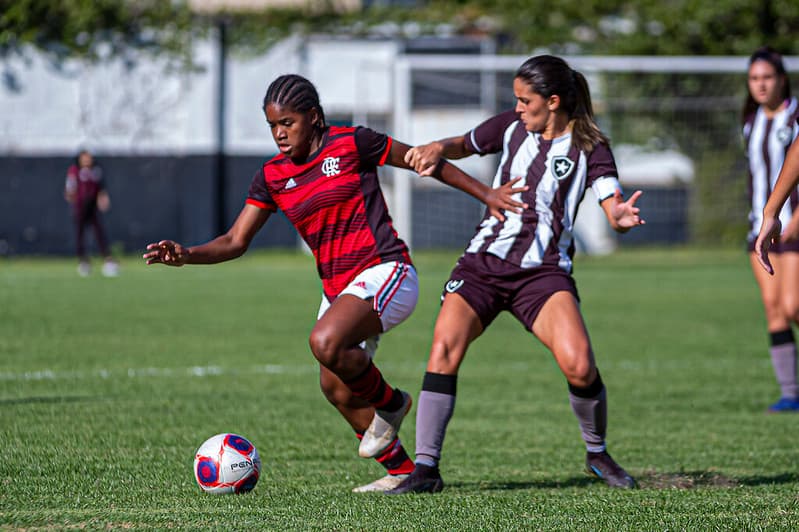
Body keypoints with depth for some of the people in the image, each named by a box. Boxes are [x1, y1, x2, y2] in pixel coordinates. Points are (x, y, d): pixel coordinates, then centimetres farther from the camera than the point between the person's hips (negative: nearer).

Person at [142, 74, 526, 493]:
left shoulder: (351, 144, -8)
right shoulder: (273, 176, 7)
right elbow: (235, 242, 6)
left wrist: (486, 194, 3)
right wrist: (186, 255, -12)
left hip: (384, 271, -8)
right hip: (337, 288, 8)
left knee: (326, 342, -31)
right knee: (335, 388, 6)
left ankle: (389, 403, -5)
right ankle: (401, 470, 22)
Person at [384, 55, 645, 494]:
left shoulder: (589, 147, -3)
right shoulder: (512, 126, 8)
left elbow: (614, 208, -13)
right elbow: (464, 145, 24)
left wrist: (622, 218, -37)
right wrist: (437, 149, 1)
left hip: (544, 271, -3)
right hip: (484, 260, 3)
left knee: (578, 365, -21)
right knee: (444, 347, -19)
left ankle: (597, 454, 7)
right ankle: (426, 468, -14)